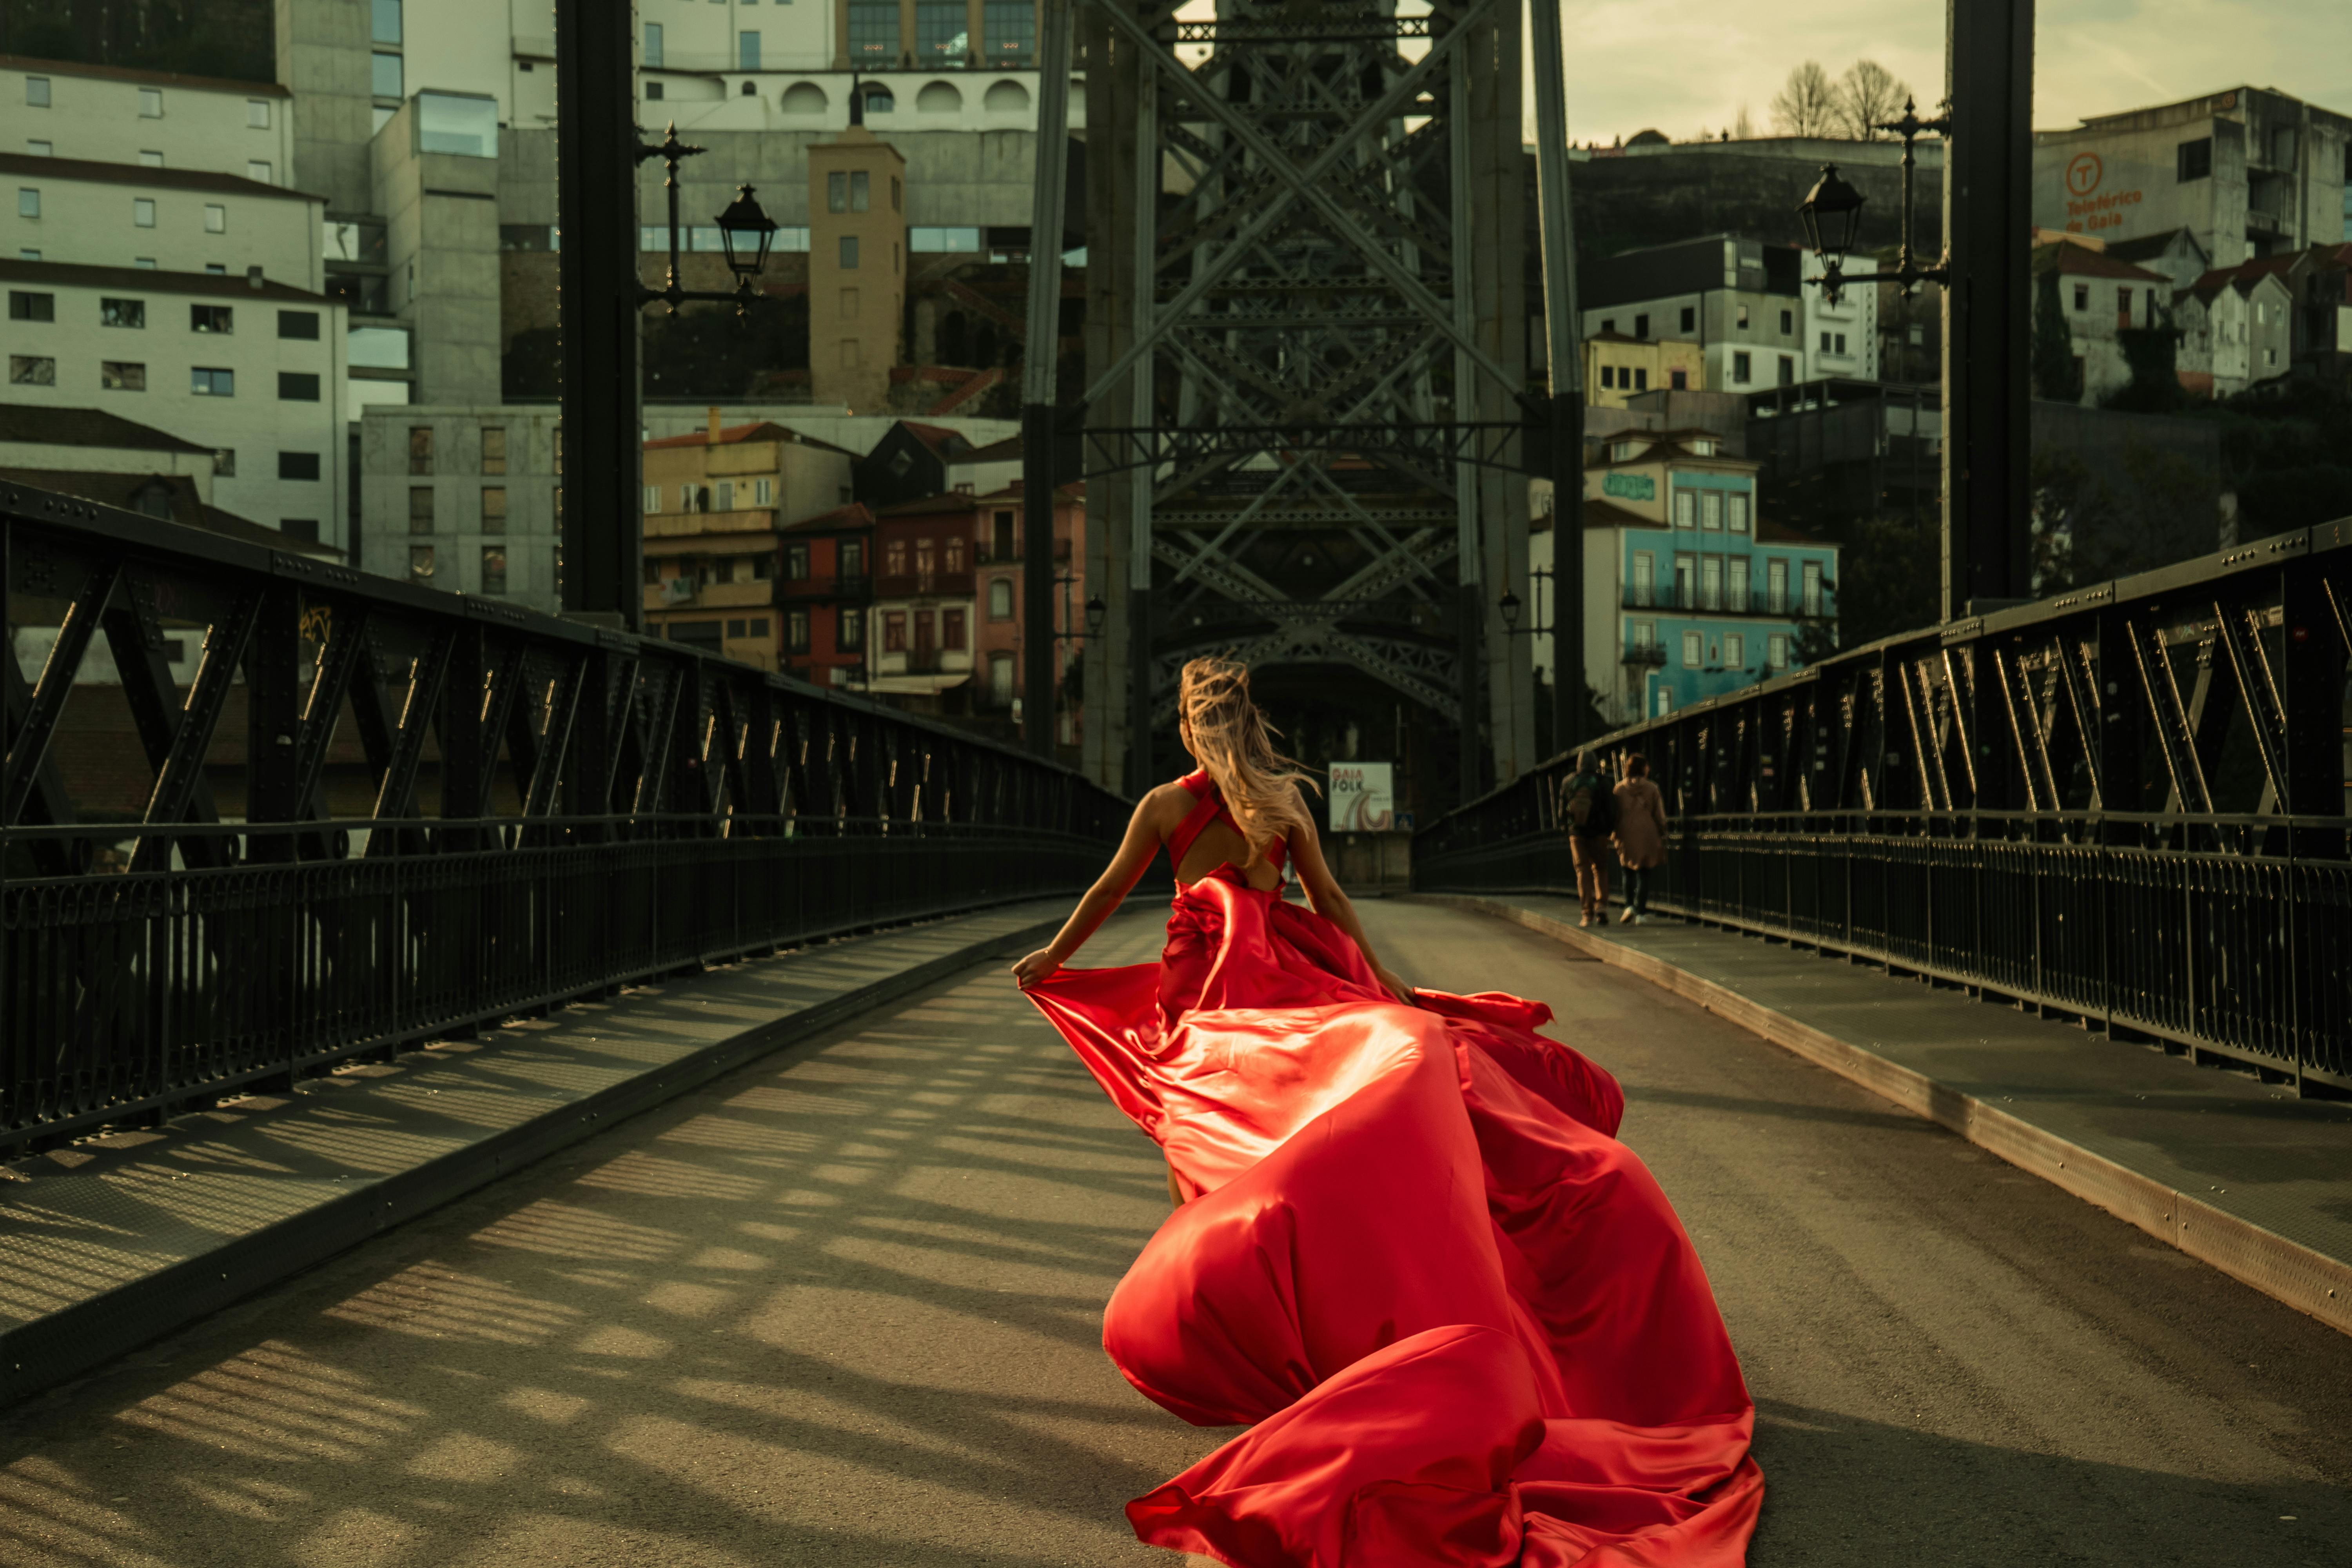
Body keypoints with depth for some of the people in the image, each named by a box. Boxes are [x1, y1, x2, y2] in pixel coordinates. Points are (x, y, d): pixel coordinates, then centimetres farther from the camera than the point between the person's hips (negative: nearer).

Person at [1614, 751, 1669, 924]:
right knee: (1644, 874, 4)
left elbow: (1615, 815, 4)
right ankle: (1641, 913, 1)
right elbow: (1660, 816, -1)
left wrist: (1616, 837, 11)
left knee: (1629, 872, 13)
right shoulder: (1652, 788, -3)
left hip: (1627, 836, 1)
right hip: (1648, 836, -1)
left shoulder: (1620, 789, 0)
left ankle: (1629, 905, -6)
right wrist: (1662, 836, 10)